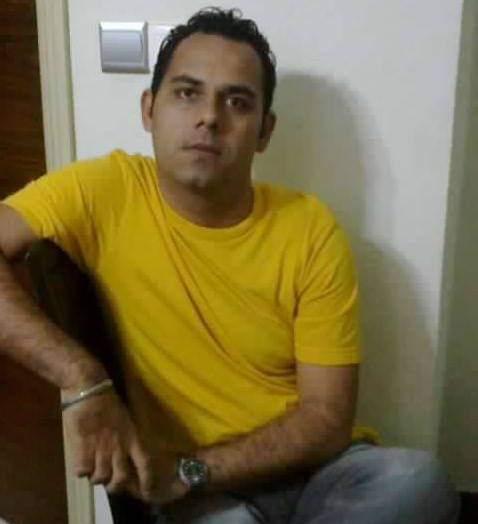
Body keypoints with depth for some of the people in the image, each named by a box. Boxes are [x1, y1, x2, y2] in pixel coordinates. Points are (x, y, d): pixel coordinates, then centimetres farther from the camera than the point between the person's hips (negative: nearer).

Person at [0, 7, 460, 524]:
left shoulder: (311, 231, -9)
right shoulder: (103, 194, -9)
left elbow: (329, 419, -8)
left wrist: (187, 471, -19)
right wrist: (81, 380, -28)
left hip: (317, 468, 3)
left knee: (417, 481, -27)